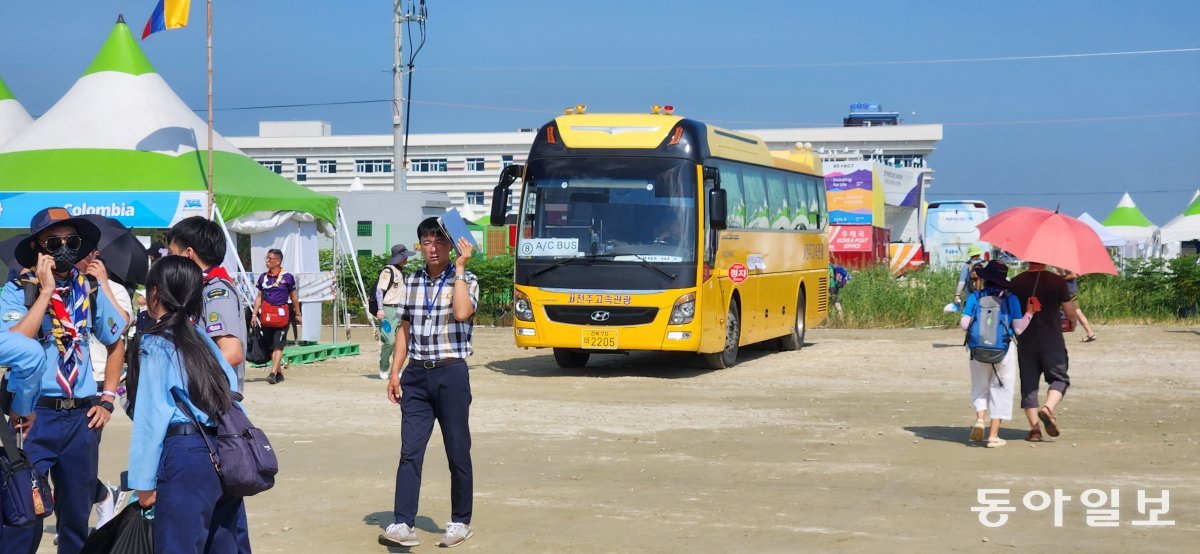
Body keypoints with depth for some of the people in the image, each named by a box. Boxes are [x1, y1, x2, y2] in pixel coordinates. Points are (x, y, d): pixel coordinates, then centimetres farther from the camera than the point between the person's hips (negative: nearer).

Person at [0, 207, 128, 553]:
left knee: (77, 518, 13)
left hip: (82, 418, 4)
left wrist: (107, 399, 9)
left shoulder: (90, 289, 5)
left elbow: (116, 343, 18)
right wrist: (45, 291, -18)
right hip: (35, 417, -4)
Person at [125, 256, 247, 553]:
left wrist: (144, 482, -7)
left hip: (185, 458, -7)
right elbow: (232, 390, 9)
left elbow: (151, 416, -10)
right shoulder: (202, 337, 13)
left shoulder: (156, 344, -5)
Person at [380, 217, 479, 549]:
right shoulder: (411, 282, 11)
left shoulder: (465, 280, -1)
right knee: (409, 452, -5)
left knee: (458, 453, 4)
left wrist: (459, 267, -16)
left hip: (450, 374, -3)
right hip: (416, 375, 3)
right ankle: (403, 525, -8)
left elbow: (462, 312, -22)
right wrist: (394, 372, 10)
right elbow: (405, 329, 16)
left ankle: (460, 522, 16)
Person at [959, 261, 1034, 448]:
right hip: (1004, 349, -1)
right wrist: (1029, 313, 6)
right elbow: (1018, 329, -5)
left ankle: (979, 419, -9)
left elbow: (964, 324, -6)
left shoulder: (974, 297, -2)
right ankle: (993, 435, 5)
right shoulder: (1010, 299, -2)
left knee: (980, 388, 18)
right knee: (1000, 390, 7)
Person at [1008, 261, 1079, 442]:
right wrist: (1071, 322, 21)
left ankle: (1034, 428, 4)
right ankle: (1048, 408, -17)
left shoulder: (1016, 283, 0)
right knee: (1059, 378, 10)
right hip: (1052, 341, -2)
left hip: (1026, 342, 2)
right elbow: (1070, 313, -1)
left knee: (1028, 383, 8)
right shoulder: (1057, 281, -6)